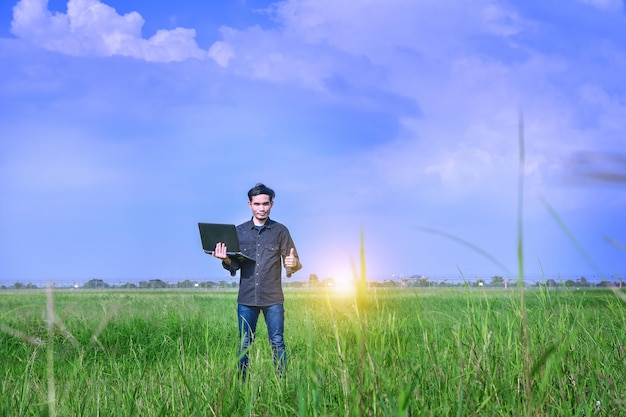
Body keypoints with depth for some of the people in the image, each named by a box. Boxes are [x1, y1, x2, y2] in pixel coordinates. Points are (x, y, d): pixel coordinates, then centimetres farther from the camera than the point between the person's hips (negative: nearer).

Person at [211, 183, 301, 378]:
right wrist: (225, 260, -16)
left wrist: (294, 264, -22)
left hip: (273, 298, -1)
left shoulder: (280, 231, 3)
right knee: (244, 344, 8)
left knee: (277, 343, 2)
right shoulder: (239, 231, 7)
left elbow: (292, 263, 2)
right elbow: (235, 265, 6)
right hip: (246, 298, 2)